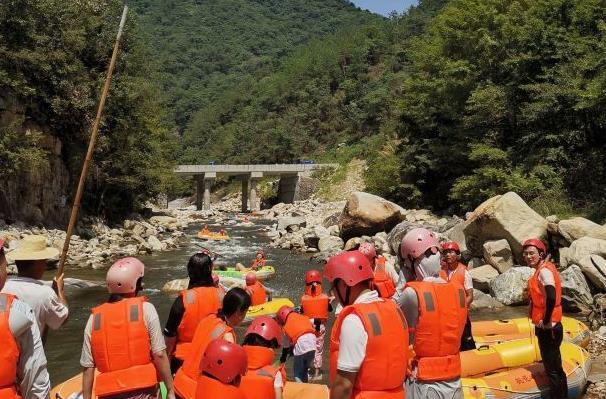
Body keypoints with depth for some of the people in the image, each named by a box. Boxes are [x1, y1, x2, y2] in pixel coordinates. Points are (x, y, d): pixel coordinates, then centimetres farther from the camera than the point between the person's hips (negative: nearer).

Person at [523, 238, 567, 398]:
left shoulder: (544, 271, -19)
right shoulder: (543, 269, 10)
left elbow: (551, 297, -35)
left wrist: (546, 321, -24)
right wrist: (545, 321, 13)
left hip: (547, 328, -10)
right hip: (548, 327, 10)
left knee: (552, 369, 0)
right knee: (555, 366, 19)